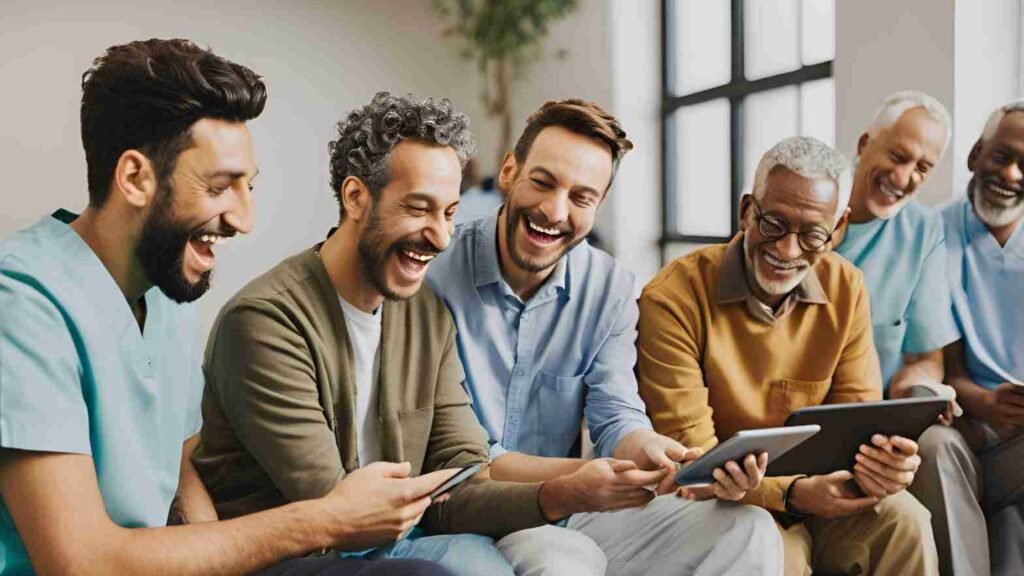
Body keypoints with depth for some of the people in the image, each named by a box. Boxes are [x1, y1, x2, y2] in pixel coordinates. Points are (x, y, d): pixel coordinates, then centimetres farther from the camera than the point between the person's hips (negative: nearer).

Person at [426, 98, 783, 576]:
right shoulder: (434, 273, -13)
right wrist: (571, 478, -32)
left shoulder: (611, 290, 2)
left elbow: (617, 417, -3)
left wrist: (664, 455, -28)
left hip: (567, 516, 5)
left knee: (747, 532, -10)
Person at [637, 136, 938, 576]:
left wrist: (879, 461, -26)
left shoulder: (846, 289, -1)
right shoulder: (673, 299, -17)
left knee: (902, 520, -22)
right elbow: (688, 452, -17)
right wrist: (790, 493, -30)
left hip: (812, 487, 4)